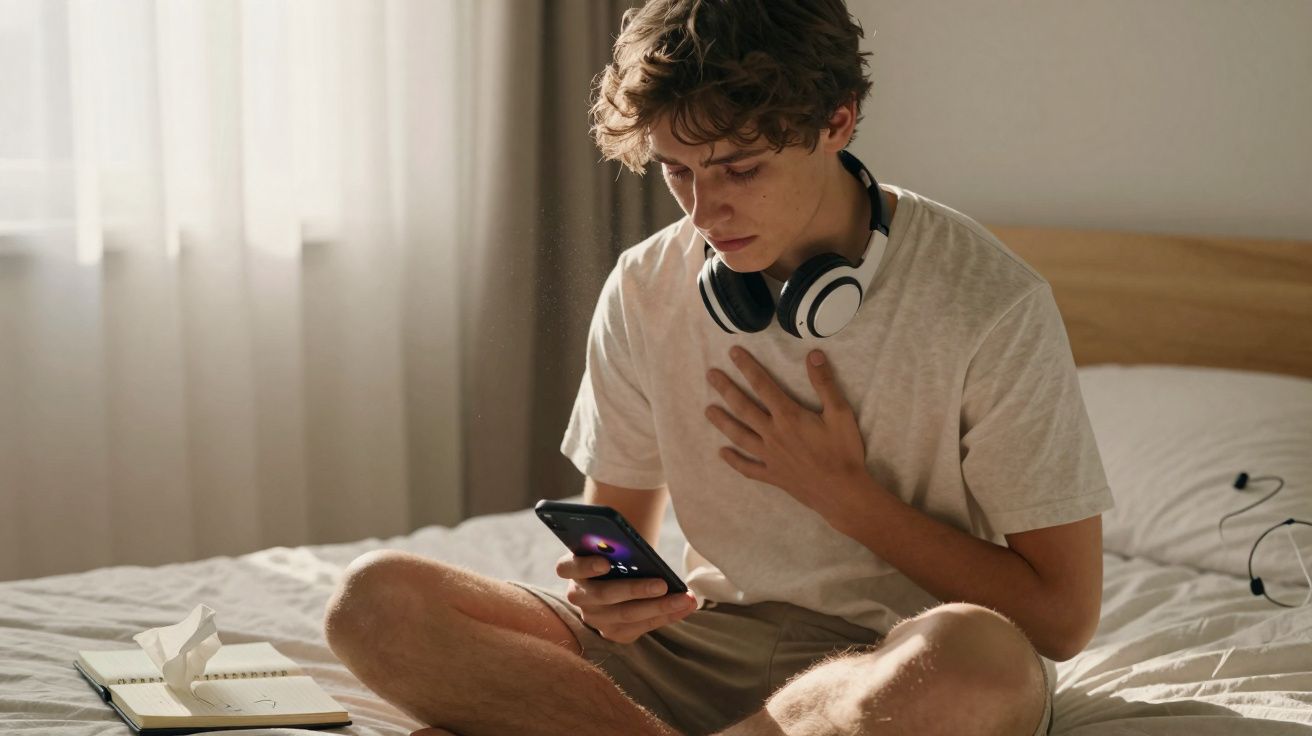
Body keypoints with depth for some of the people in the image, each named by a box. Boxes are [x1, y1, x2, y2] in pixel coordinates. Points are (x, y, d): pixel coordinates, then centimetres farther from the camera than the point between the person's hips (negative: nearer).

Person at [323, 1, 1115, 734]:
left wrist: (842, 493, -12)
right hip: (707, 645, 3)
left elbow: (1062, 617, -9)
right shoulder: (644, 291, 1)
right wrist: (610, 589, -13)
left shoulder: (989, 302, -12)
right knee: (376, 599, -16)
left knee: (972, 656, -42)